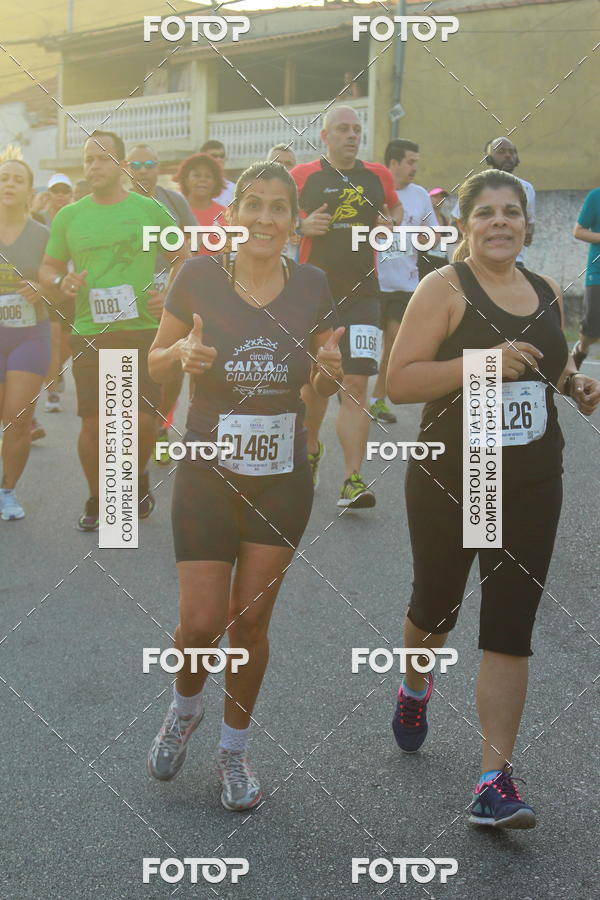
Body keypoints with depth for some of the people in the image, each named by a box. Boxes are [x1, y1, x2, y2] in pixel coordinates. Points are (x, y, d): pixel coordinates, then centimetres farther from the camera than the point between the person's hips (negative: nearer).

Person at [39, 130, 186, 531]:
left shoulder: (150, 209, 3)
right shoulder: (69, 216, 7)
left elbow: (182, 259, 12)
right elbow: (48, 268, 16)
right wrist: (61, 282, -6)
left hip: (143, 329, -1)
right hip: (90, 333, 1)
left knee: (144, 419, -5)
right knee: (93, 422, 1)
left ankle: (138, 476, 26)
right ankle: (97, 500, 21)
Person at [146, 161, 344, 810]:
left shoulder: (311, 286, -1)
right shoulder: (199, 277, -7)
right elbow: (156, 361, 4)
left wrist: (329, 369, -12)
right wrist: (182, 353, -19)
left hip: (282, 476, 2)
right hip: (207, 471, -1)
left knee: (251, 620, 8)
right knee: (201, 623, -4)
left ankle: (234, 748, 29)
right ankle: (186, 705, 31)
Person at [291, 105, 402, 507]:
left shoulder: (378, 175, 9)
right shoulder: (303, 176, 2)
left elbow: (396, 207, 27)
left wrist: (391, 224, 5)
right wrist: (304, 225, -11)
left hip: (362, 293, 0)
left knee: (356, 384, -11)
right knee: (314, 380, 11)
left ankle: (353, 478, -12)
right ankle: (311, 448, 40)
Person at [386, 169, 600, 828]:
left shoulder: (547, 294, 7)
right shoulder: (445, 288, -9)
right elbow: (397, 382, -17)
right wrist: (481, 360, -27)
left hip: (531, 486, 3)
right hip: (448, 482, -3)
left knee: (509, 630, -2)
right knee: (435, 606, 16)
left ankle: (495, 780, 2)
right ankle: (414, 688, 50)